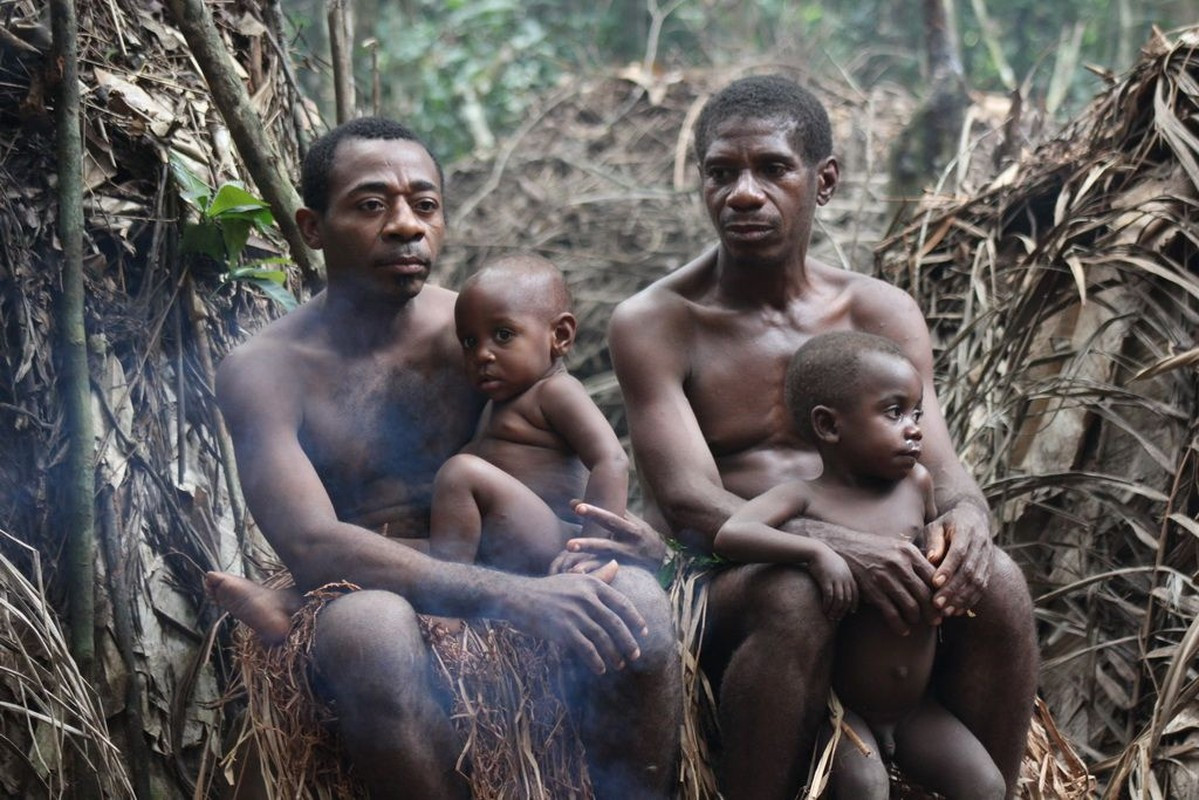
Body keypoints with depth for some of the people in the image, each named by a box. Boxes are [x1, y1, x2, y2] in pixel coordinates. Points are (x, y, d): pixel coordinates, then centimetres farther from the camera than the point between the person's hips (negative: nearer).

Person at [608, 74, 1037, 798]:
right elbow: (688, 502, -17)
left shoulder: (881, 314, 8)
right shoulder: (654, 324, -6)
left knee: (998, 582, -24)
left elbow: (941, 468, 1)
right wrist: (835, 546, -35)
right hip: (713, 588, -4)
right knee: (796, 600, -37)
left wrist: (967, 518, -26)